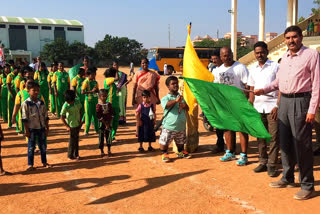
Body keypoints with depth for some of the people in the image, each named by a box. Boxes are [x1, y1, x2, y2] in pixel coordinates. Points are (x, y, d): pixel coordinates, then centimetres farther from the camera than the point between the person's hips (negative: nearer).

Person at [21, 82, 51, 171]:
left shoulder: (41, 103, 4)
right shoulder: (26, 103, -10)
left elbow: (46, 116, 9)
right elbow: (25, 119, -9)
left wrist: (47, 128, 7)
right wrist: (27, 130, -10)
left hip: (41, 128, 4)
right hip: (32, 128, -4)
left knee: (43, 146, 13)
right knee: (31, 147, 5)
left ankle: (44, 162, 28)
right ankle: (30, 165, 17)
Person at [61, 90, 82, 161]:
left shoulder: (77, 102, -8)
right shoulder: (65, 106, -20)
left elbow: (80, 111, 7)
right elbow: (62, 117, -13)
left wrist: (80, 121, 3)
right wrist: (67, 127, -13)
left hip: (78, 124, 5)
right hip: (72, 125, -5)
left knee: (76, 139, 16)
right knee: (72, 140, 3)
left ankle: (76, 154, 29)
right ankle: (70, 156, 18)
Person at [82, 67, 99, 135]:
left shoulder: (95, 82, 8)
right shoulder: (86, 82, -9)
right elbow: (82, 92, -14)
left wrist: (96, 90, -7)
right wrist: (91, 91, -21)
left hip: (95, 99, 5)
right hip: (88, 100, -5)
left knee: (95, 114, 10)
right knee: (88, 115, -2)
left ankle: (97, 129, 20)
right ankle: (86, 131, 7)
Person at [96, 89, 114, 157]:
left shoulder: (109, 104, 3)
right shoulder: (98, 105, -9)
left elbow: (111, 114, 1)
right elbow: (99, 116, -12)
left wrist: (109, 123, -8)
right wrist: (105, 124, -13)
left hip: (108, 123, 3)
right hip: (102, 123, -3)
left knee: (109, 136, 6)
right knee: (101, 137, 4)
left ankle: (109, 151, 19)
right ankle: (102, 152, 14)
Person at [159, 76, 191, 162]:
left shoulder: (181, 97, 10)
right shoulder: (165, 98, -8)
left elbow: (187, 108, 11)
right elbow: (166, 105, -29)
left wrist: (184, 105, -13)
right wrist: (175, 100, -43)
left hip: (181, 125, 5)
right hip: (169, 126, -5)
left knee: (180, 141, 20)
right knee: (165, 141, -1)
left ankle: (181, 152, 41)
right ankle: (164, 154, 19)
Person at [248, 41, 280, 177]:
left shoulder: (275, 67, 0)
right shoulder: (253, 70, 14)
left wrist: (277, 106, -13)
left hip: (272, 107, -4)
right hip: (258, 107, 5)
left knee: (273, 137, -2)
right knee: (260, 137, 9)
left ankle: (272, 165, 6)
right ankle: (263, 162, 20)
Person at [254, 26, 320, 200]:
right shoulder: (285, 57, 14)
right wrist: (263, 90, 6)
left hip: (301, 102, -7)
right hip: (284, 101, 7)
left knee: (302, 145, -3)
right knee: (285, 142, 14)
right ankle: (287, 178, 29)